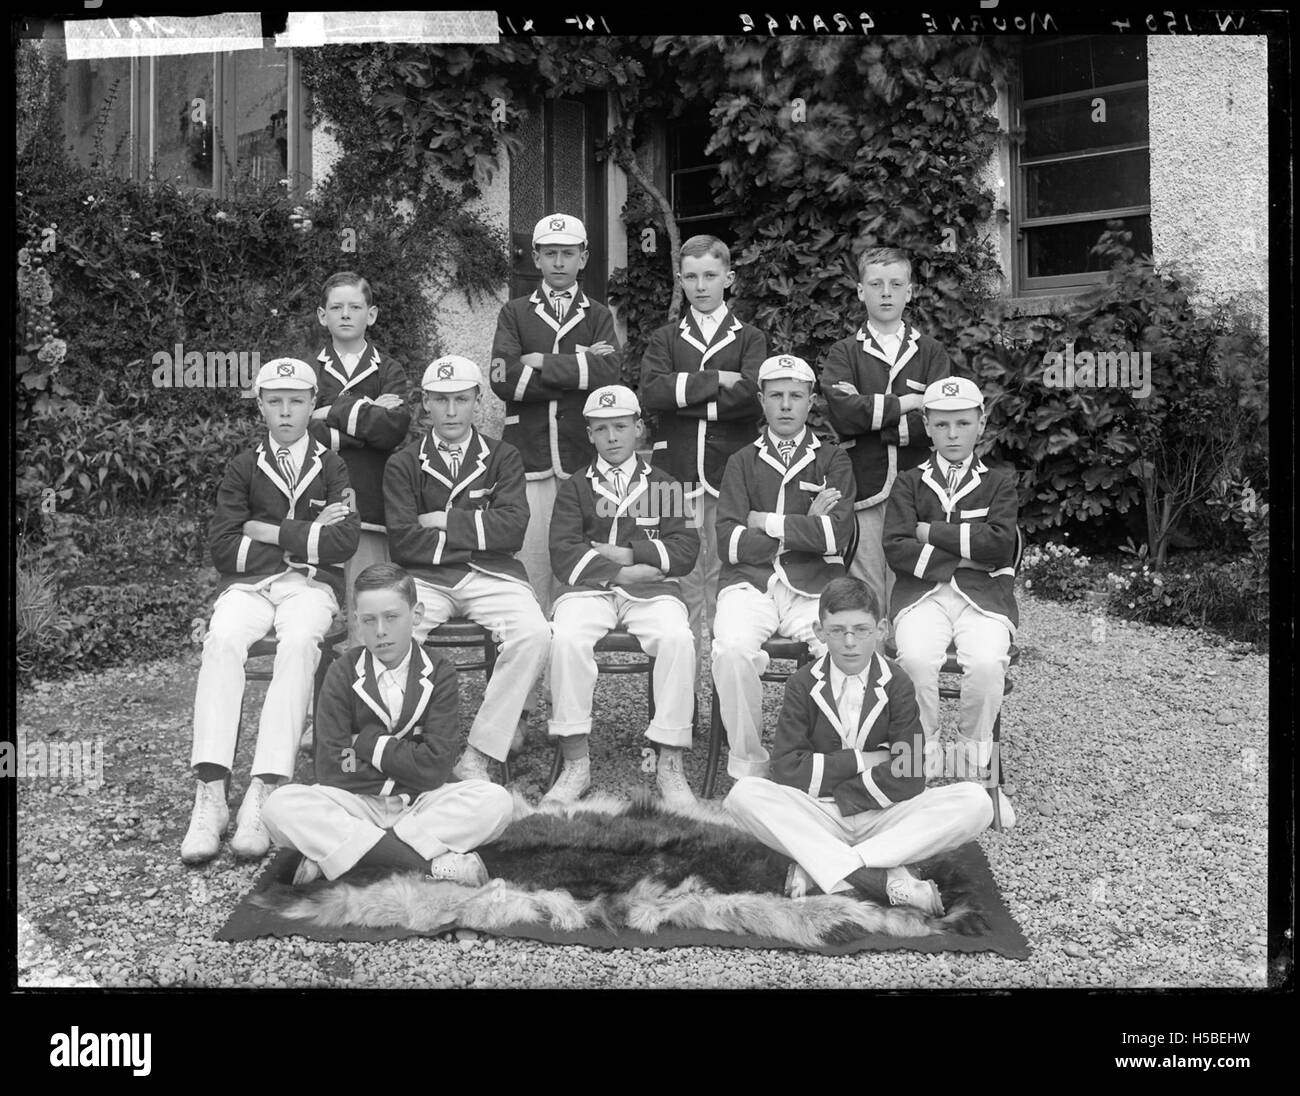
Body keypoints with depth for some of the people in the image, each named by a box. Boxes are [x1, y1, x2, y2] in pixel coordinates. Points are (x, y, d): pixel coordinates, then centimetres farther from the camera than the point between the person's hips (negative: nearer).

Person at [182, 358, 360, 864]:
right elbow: (222, 547, 2)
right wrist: (305, 538, -3)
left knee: (299, 641, -35)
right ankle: (210, 794, -36)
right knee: (222, 639, -32)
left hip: (312, 585, -1)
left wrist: (268, 531, -3)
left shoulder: (332, 468, 13)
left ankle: (263, 793, -39)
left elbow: (344, 542, -4)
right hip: (248, 584, 1)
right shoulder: (244, 468, 15)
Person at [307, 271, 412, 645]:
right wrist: (367, 415, -4)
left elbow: (395, 428, -5)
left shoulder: (389, 372, 13)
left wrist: (337, 413, -3)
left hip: (369, 507, 0)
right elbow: (304, 432, -2)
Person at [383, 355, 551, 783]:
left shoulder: (503, 458, 13)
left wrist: (445, 521, -4)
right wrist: (477, 533, -4)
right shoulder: (403, 464, 12)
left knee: (534, 634, -29)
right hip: (426, 577, 0)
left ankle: (478, 754, -20)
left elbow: (512, 529, -4)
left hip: (491, 575, 1)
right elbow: (403, 542, -3)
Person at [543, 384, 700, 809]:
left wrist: (629, 554, -7)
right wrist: (621, 574, -10)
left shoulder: (664, 485, 20)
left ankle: (670, 765, -24)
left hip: (651, 588, 0)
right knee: (567, 638, -33)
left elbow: (685, 549, 5)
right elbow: (564, 554, 1)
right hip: (588, 588, 0)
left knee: (677, 638, -33)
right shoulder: (574, 489, 18)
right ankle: (575, 763, -22)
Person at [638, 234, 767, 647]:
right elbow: (650, 391, -6)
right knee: (683, 575, 3)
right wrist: (717, 381, -9)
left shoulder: (749, 339, 10)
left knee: (726, 574, -1)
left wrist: (684, 395, -8)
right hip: (677, 471, 1)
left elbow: (752, 393, -10)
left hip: (732, 470, -1)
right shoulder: (665, 339, 13)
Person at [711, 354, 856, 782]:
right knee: (732, 649, -31)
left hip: (815, 586, 0)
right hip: (750, 585, 0)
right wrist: (805, 529, -1)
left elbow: (837, 534, -4)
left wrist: (767, 523, -1)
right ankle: (747, 762, -12)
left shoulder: (833, 460, 14)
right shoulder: (743, 462, 15)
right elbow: (729, 543, 0)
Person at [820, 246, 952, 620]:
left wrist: (873, 420, -6)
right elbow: (843, 412, -8)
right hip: (864, 491, -1)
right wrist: (905, 403, -5)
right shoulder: (844, 354, 10)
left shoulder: (931, 353, 12)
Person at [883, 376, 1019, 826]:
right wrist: (964, 553, -5)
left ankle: (975, 768, -9)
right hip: (923, 593, 0)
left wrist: (931, 532, -2)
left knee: (987, 663, -31)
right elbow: (897, 548, -1)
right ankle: (926, 763, -12)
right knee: (917, 658, -32)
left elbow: (1000, 543, -3)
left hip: (983, 593, 0)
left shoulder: (999, 482, 16)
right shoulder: (909, 483, 16)